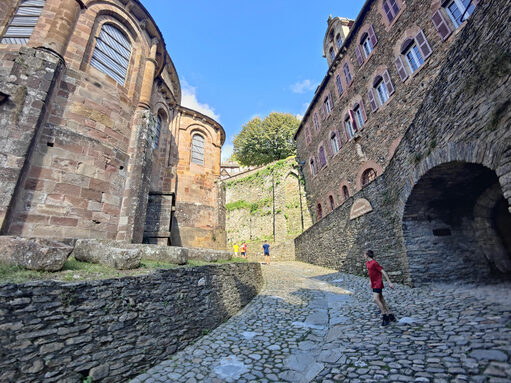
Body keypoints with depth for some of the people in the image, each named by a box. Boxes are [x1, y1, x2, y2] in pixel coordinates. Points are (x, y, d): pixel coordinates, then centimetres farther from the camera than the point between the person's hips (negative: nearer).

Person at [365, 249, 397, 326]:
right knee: (381, 300, 12)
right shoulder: (367, 263, 8)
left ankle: (385, 317, -5)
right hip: (374, 284, 9)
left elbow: (383, 272, -18)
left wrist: (389, 282, -18)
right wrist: (370, 282, 24)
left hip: (378, 284, -9)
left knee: (376, 299, -16)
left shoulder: (374, 263, -19)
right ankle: (391, 316, 22)